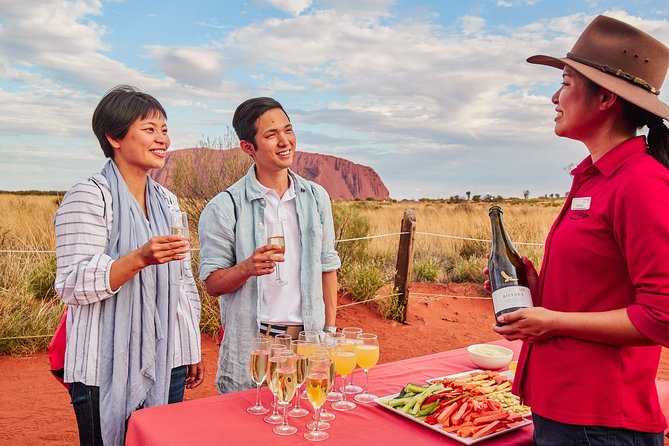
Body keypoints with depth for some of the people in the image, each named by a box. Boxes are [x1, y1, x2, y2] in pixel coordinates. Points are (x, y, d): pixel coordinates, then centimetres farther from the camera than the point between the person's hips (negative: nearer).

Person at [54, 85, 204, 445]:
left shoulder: (167, 201, 11)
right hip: (108, 372, -6)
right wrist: (140, 259, -30)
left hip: (167, 365, 6)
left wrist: (193, 350, 15)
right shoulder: (88, 197, -9)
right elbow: (71, 285, -16)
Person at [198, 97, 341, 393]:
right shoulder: (225, 207, -7)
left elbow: (327, 267, 10)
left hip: (309, 338, 4)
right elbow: (212, 283, -5)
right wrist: (247, 267, -25)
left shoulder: (316, 197, 5)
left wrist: (330, 330, 6)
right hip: (251, 344, -3)